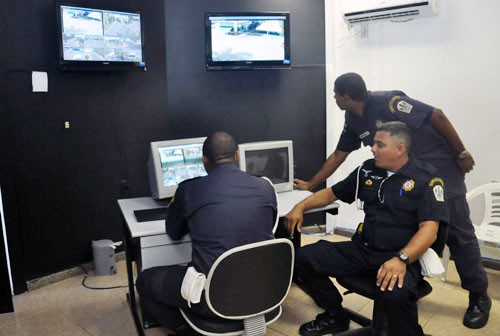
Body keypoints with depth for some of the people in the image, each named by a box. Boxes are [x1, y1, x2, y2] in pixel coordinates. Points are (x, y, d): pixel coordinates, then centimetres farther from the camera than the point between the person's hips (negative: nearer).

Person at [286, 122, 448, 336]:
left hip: (402, 256, -5)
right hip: (362, 249, 6)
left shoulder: (426, 179, -6)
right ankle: (335, 316, 13)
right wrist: (301, 206, 3)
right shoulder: (368, 170, 10)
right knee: (302, 258, -9)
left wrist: (402, 259, -30)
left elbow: (429, 229, -15)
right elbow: (332, 193, 19)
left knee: (395, 293, -40)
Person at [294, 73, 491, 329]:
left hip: (439, 166, -7)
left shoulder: (387, 102, -25)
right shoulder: (353, 120, 1)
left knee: (458, 234, -2)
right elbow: (338, 156, 8)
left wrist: (461, 153, -15)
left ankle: (479, 297, 12)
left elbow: (436, 116, -20)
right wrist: (310, 185, 10)